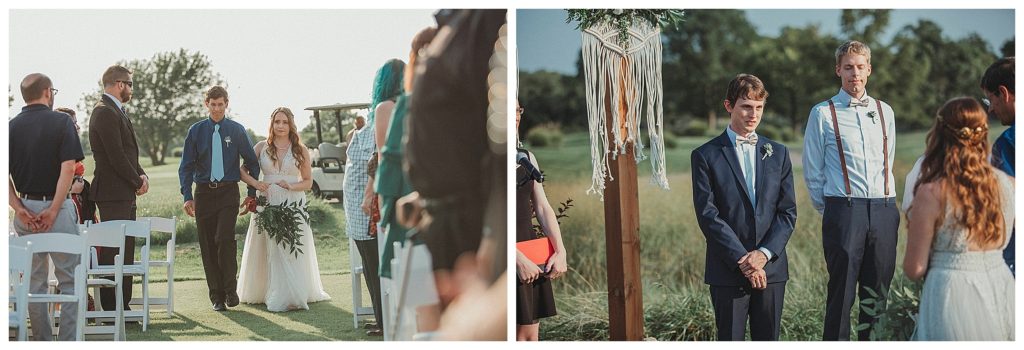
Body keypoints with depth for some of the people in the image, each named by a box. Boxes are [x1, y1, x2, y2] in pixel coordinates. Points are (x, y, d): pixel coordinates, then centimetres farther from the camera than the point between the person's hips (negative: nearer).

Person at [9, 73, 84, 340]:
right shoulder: (61, 122, -6)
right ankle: (68, 341, -1)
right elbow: (68, 168, -15)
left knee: (35, 281, 12)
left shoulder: (11, 126, 5)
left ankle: (41, 340, 15)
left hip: (25, 210, 4)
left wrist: (19, 208, -7)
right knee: (69, 279, 2)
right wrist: (53, 210, -14)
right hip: (57, 207, -4)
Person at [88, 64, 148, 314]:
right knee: (114, 251, -8)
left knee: (126, 251, 12)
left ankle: (122, 306, 17)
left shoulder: (116, 112, 19)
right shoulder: (105, 113, -14)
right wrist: (138, 182, -9)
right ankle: (112, 309, -5)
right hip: (113, 193, -10)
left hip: (125, 193, 10)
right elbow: (116, 156, -19)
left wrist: (141, 175, 5)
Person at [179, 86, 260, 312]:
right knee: (207, 245, 2)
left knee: (225, 238, -18)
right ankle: (216, 295, 10)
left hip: (228, 192, -2)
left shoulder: (237, 130, 4)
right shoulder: (196, 131, 5)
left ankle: (230, 290, -3)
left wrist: (252, 193, 7)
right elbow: (186, 166, 4)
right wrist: (187, 196, -7)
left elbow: (252, 163, 11)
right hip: (204, 193, 2)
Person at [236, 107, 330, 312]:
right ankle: (270, 293, 6)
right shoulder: (262, 147, 8)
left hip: (293, 204, -1)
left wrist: (291, 186, -10)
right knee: (269, 249, -2)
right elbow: (242, 170, 9)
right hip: (268, 203, 1)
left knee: (291, 249, -4)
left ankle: (292, 296, 1)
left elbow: (308, 182, 8)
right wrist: (255, 183, -9)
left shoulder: (300, 150, 6)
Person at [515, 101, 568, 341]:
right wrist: (518, 259, -19)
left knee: (529, 336, 7)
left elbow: (542, 208, 14)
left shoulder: (527, 157, 14)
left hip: (531, 256, 6)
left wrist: (560, 250, 0)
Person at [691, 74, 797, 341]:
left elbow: (788, 212, 7)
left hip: (771, 267, 3)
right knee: (730, 339, 1)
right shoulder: (706, 156, 0)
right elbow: (708, 215, -7)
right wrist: (743, 260, -13)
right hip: (727, 271, -3)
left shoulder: (778, 153, 12)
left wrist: (764, 253, -9)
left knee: (768, 339, 7)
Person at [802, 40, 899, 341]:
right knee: (842, 293, -4)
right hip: (844, 211, -4)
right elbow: (812, 172, 4)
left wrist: (886, 203, 15)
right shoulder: (823, 114, 1)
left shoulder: (885, 112, 14)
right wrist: (829, 212, 5)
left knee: (878, 292, 8)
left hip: (884, 211, 4)